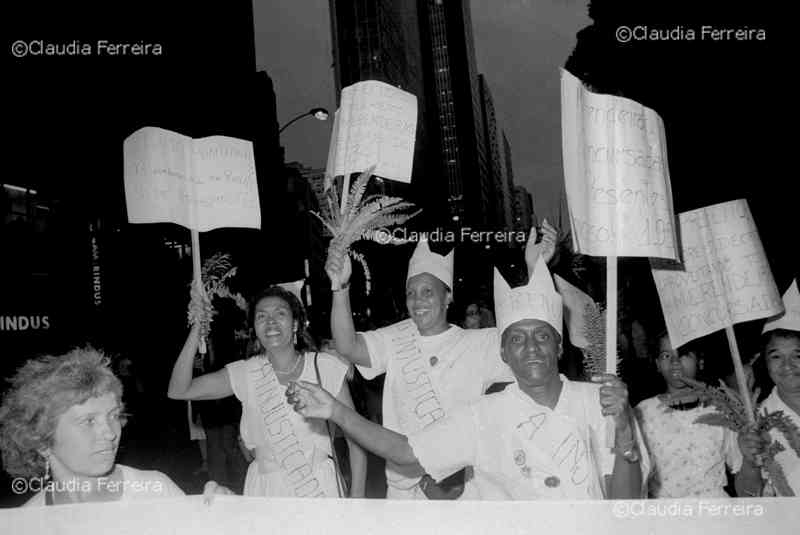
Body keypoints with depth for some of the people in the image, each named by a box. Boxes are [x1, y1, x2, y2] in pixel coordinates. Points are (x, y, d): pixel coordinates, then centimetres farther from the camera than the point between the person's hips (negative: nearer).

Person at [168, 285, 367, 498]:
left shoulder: (325, 367, -9)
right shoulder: (245, 374, -2)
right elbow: (178, 391, -9)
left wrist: (356, 496, -11)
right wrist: (197, 328, -16)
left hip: (321, 484, -2)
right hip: (265, 488, 2)